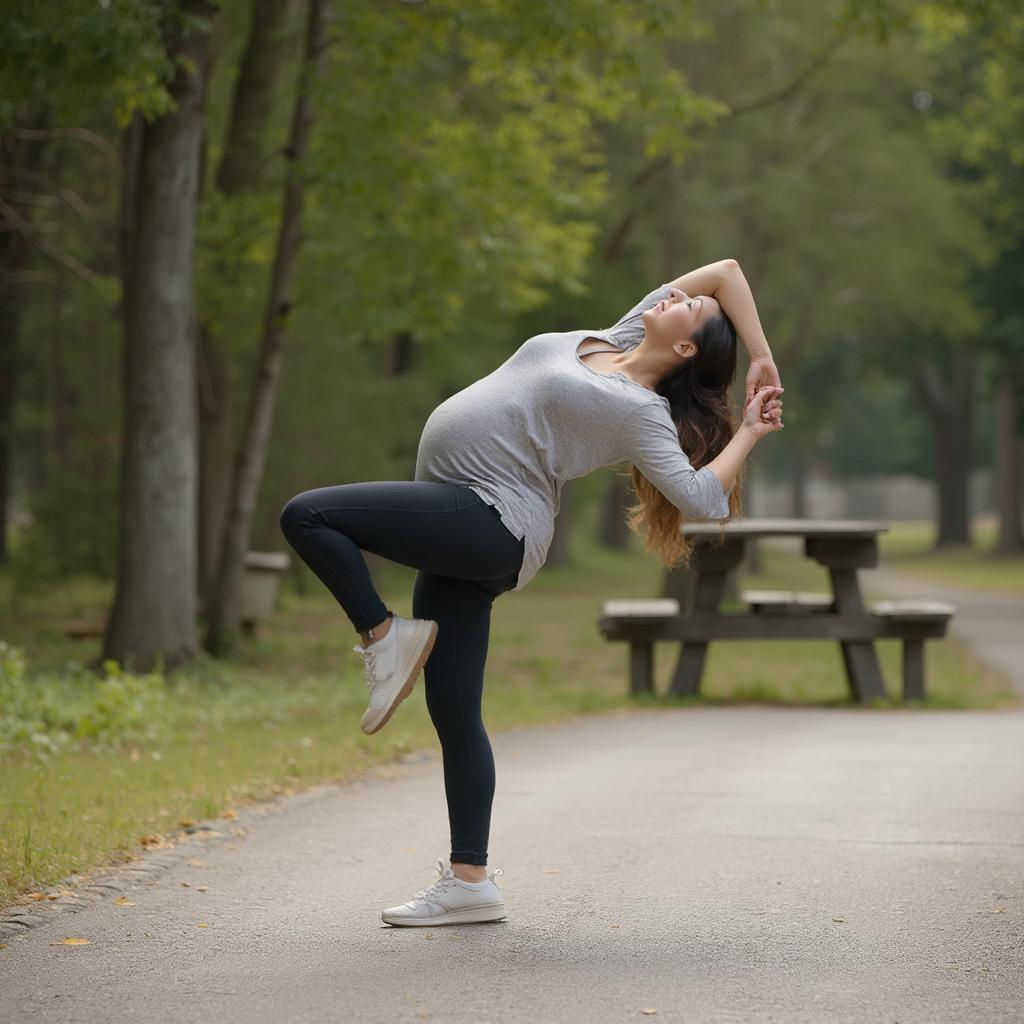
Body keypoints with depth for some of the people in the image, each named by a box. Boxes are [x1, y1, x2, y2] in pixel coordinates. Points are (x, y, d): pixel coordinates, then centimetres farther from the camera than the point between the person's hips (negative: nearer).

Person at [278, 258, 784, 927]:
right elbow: (727, 271, 17)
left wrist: (750, 432, -10)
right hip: (462, 533, 9)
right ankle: (470, 882, 10)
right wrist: (763, 357, 16)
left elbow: (699, 499, -17)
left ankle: (385, 636, -5)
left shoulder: (641, 413, -8)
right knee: (453, 713, 7)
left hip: (494, 523, -9)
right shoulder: (616, 342, 14)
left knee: (308, 516, -18)